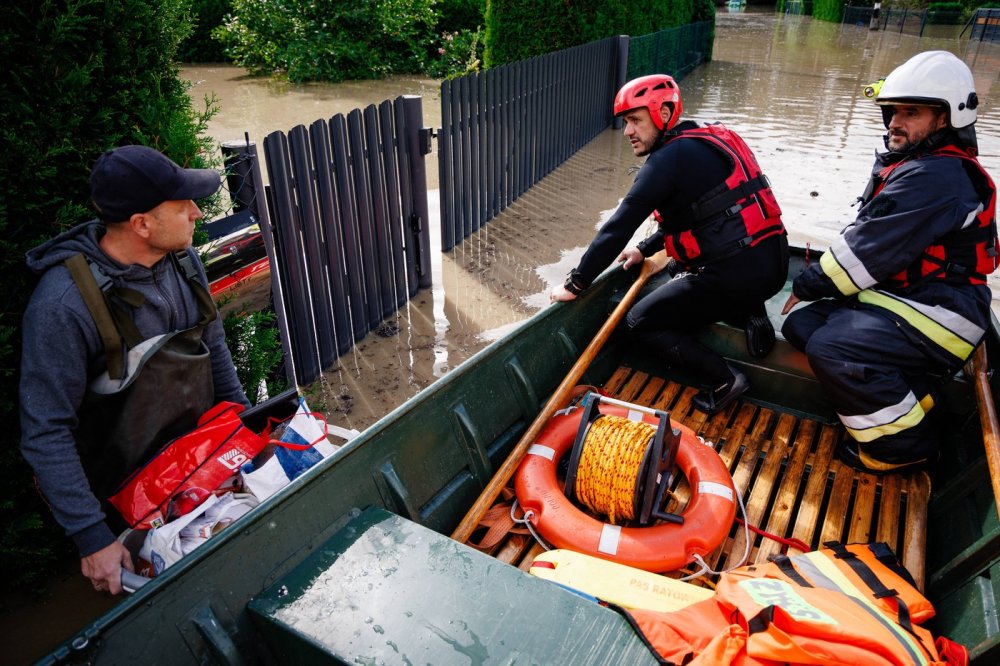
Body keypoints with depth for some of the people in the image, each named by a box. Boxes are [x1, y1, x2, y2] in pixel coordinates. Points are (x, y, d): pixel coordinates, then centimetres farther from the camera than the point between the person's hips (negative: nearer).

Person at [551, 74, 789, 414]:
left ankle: (722, 378, 0)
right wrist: (646, 249, 23)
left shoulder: (669, 159, -12)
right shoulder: (707, 141, 15)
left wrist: (575, 284, -8)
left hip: (735, 275, -9)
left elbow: (618, 228, -14)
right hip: (773, 263, 9)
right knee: (679, 271, 34)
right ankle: (750, 315, 14)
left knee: (641, 322, 5)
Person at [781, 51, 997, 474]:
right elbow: (867, 240, 15)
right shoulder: (915, 165, 14)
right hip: (900, 296, 11)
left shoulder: (934, 177, -19)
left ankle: (903, 446, -8)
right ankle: (910, 401, 6)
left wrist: (809, 285, -8)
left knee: (832, 348, -29)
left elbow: (871, 247, -21)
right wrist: (817, 278, 1)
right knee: (801, 326, 1)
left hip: (936, 313, -10)